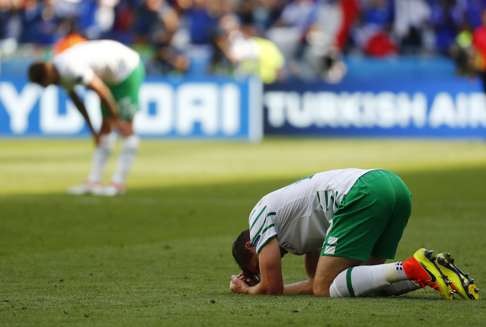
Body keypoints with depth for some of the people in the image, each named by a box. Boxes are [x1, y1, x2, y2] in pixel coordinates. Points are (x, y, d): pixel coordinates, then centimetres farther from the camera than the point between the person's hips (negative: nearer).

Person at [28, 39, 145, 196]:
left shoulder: (72, 68, -32)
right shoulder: (61, 72, -3)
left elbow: (102, 92, -28)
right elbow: (75, 98, 10)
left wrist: (116, 119, -16)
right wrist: (92, 129, 13)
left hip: (128, 68, -10)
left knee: (125, 128, -9)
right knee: (105, 128, 6)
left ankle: (119, 183, -9)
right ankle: (93, 181, 5)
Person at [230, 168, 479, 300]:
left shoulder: (261, 215, 15)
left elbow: (271, 287, 9)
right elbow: (315, 281, 36)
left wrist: (247, 290, 30)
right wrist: (256, 285, 38)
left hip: (364, 195, -9)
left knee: (326, 288, -6)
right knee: (362, 281, 16)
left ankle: (415, 268, -22)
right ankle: (434, 270, -5)